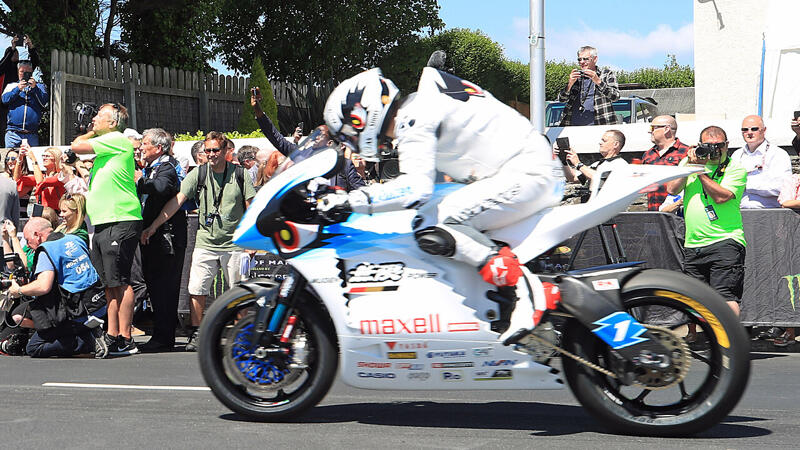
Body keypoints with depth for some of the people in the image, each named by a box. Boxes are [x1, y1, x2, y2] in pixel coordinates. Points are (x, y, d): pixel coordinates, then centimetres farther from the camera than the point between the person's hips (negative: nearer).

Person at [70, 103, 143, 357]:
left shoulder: (117, 140, -7)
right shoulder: (105, 147, 24)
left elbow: (76, 146, -8)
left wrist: (91, 133, 7)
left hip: (120, 222, -10)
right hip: (103, 224, 10)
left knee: (119, 283, -10)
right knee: (110, 285, 10)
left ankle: (125, 340, -10)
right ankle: (112, 336, 14)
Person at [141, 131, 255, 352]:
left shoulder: (240, 174, 0)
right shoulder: (198, 174, 2)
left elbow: (251, 207, 3)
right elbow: (177, 200, -4)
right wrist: (153, 226, -12)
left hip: (234, 243, -1)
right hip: (205, 243, 1)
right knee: (196, 290, -5)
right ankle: (196, 334, 5)